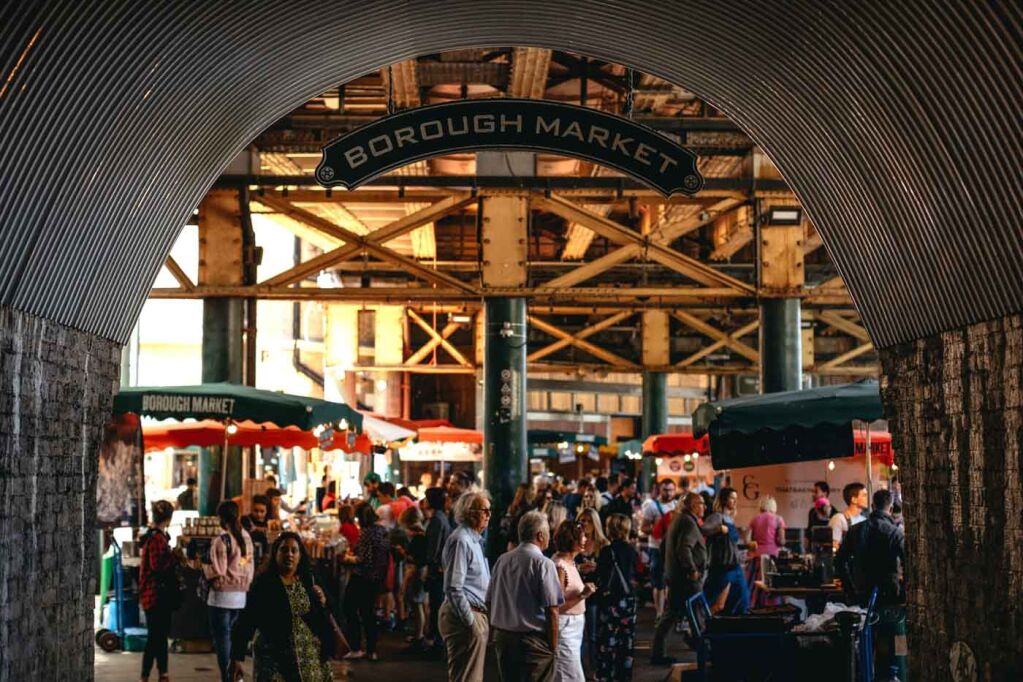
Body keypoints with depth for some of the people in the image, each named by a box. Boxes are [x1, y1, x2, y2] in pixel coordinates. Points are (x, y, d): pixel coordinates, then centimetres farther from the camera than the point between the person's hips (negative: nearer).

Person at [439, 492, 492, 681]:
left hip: (477, 615, 10)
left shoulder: (475, 539, 17)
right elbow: (454, 588, -21)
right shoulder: (461, 540, -16)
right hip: (466, 617, -10)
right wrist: (470, 622, -20)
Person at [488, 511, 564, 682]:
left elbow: (490, 602, 11)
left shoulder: (502, 560, 7)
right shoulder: (543, 563, -11)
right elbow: (552, 609, -14)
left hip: (502, 636, 6)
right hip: (534, 641, -6)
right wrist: (553, 647, -7)